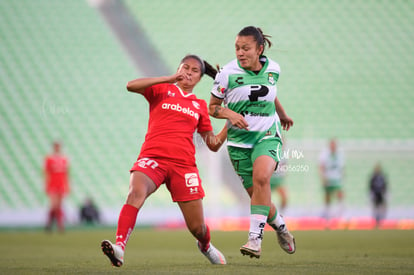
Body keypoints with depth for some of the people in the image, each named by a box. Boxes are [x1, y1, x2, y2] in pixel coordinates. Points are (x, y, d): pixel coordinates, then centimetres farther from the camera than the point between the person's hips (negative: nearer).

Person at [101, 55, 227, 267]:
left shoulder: (200, 106, 19)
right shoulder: (162, 90, 12)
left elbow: (213, 144, 20)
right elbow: (131, 86, -7)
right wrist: (169, 79, -9)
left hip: (183, 164, 3)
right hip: (152, 158, -3)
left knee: (197, 228, 4)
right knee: (136, 193, -35)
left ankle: (205, 245, 41)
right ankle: (119, 247, -45)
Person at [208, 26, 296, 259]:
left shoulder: (273, 69, 0)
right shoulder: (228, 73, -8)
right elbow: (212, 107, 2)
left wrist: (282, 115, 39)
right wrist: (229, 114, -18)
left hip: (268, 135, 0)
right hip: (239, 141, 0)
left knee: (261, 177, -28)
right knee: (256, 193, 1)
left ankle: (255, 237, -27)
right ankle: (281, 228, 31)